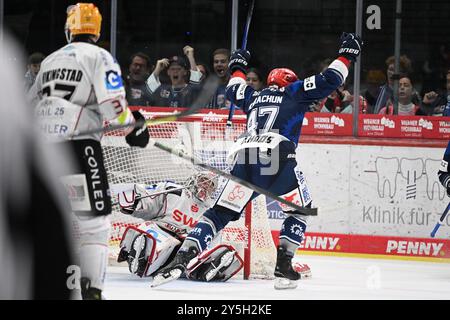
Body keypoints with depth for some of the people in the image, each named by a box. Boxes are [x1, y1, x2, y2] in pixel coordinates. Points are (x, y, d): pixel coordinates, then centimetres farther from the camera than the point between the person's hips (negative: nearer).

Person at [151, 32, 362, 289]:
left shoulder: (255, 97, 33)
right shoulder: (295, 92, 20)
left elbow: (233, 91, 51)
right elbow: (329, 80, 13)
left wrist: (238, 68, 69)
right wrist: (347, 55, 26)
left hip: (244, 159, 4)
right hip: (277, 158, -4)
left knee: (220, 213, 6)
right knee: (300, 208, 18)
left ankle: (181, 259, -11)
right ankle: (283, 266, 6)